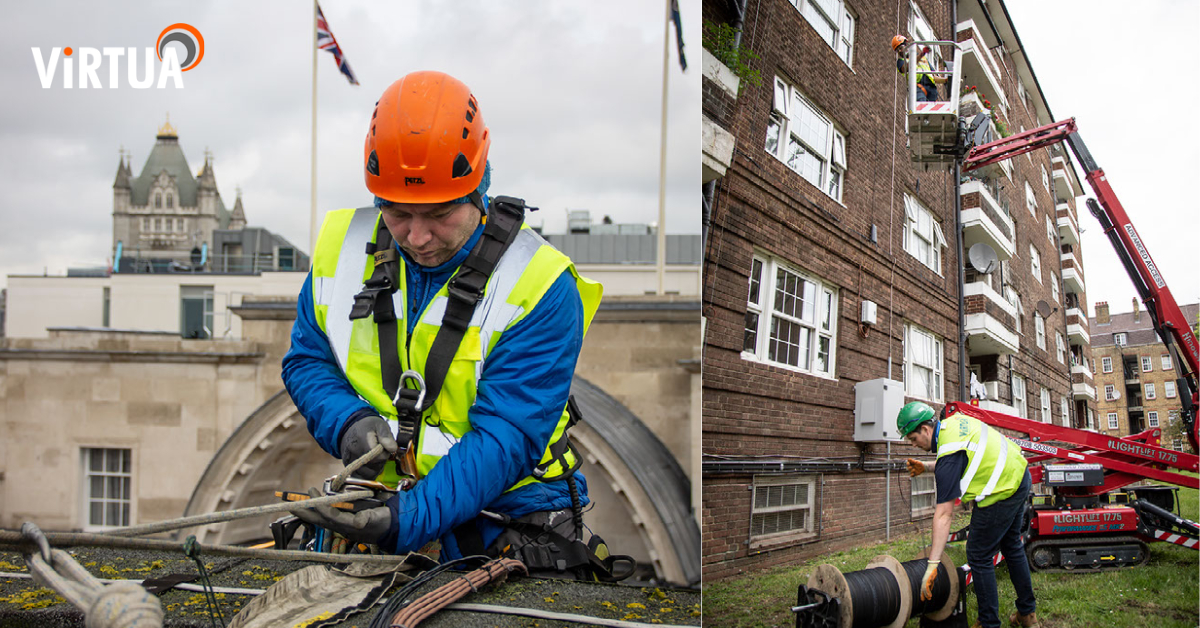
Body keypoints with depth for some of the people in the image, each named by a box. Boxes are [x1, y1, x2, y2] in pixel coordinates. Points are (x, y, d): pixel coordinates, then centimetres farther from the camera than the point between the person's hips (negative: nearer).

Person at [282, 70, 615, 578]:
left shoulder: (541, 288, -12)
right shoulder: (344, 248, 4)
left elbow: (504, 439, -17)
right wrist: (346, 421, -9)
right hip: (376, 497, 4)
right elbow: (306, 360, 13)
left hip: (502, 510, -3)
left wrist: (409, 517, -31)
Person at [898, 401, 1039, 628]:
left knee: (979, 556, 0)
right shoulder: (955, 420, 1)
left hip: (1003, 491, -10)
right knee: (1012, 546, 24)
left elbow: (944, 514, -27)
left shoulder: (949, 452, -24)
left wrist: (933, 564, -26)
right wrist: (927, 467, 10)